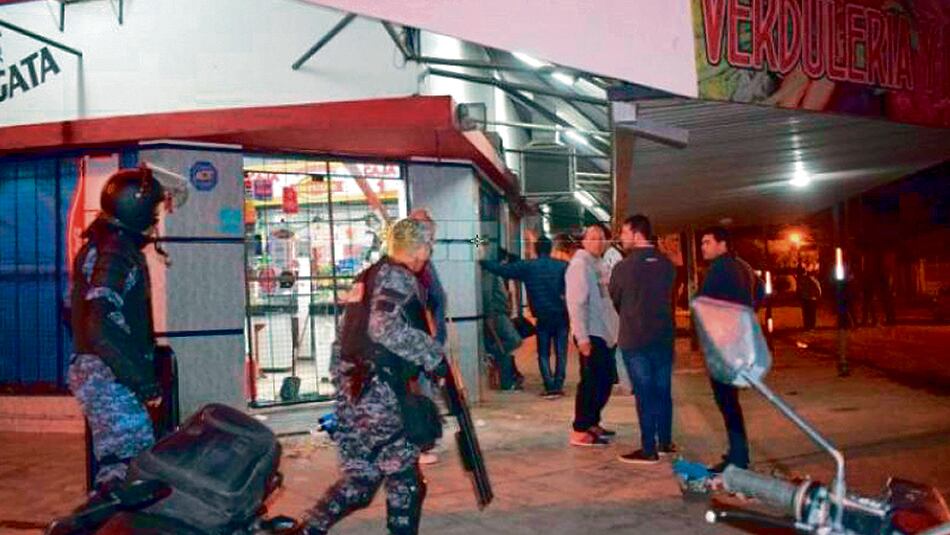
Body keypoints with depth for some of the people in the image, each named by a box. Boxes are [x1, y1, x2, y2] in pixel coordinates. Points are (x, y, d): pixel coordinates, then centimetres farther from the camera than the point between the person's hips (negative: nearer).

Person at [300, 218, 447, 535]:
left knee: (361, 474, 14)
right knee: (404, 477, 6)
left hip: (352, 390, 9)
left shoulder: (371, 276, 17)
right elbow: (384, 327, -26)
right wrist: (432, 353, -18)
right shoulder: (398, 278, -10)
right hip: (380, 393, -9)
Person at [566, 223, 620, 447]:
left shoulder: (597, 264, 16)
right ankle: (580, 432, 0)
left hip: (604, 332, 9)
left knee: (606, 380, 14)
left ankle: (592, 423, 25)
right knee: (591, 382, -6)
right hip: (590, 334, -9)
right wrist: (582, 336, -23)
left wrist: (612, 329, 13)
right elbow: (576, 303, -19)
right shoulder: (580, 265, -12)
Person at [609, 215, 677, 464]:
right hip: (664, 335, 5)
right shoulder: (667, 264, 2)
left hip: (634, 338, -5)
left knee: (644, 393, -1)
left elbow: (614, 300, 2)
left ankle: (649, 450, 4)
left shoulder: (623, 267, -13)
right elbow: (667, 295, 12)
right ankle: (665, 442, 24)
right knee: (663, 390, 14)